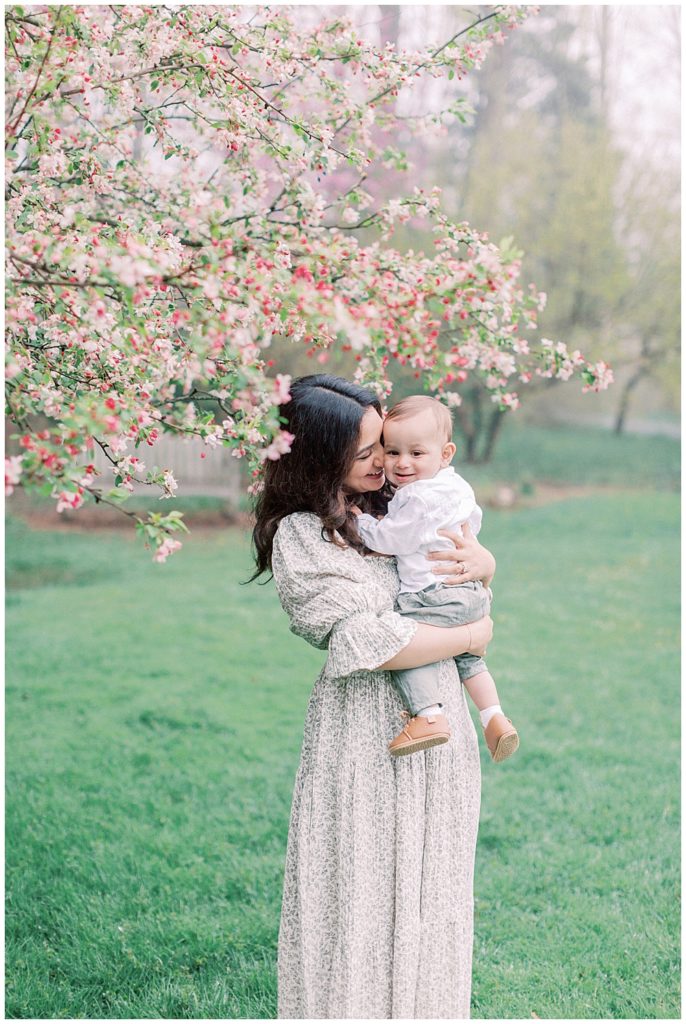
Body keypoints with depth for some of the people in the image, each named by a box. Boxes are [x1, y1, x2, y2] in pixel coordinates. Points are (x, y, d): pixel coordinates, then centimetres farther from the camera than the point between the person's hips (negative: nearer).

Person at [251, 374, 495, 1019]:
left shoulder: (391, 507, 8)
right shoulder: (302, 536, -14)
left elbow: (482, 562, 19)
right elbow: (371, 642, -21)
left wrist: (480, 563, -5)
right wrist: (471, 637, -9)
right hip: (368, 730, -7)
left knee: (427, 890, 16)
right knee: (364, 895, 2)